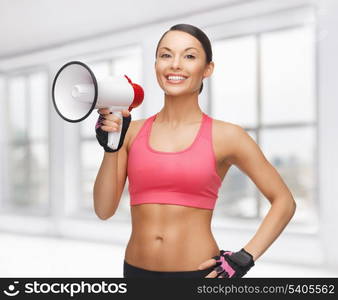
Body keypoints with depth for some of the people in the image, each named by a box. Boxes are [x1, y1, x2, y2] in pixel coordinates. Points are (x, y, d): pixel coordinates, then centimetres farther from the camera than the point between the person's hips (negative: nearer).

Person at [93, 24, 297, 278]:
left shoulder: (225, 136, -7)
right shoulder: (131, 131, 1)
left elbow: (284, 202, 0)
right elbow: (104, 210, -2)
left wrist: (245, 258, -8)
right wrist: (111, 148, -13)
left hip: (199, 271, -2)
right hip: (136, 269, 3)